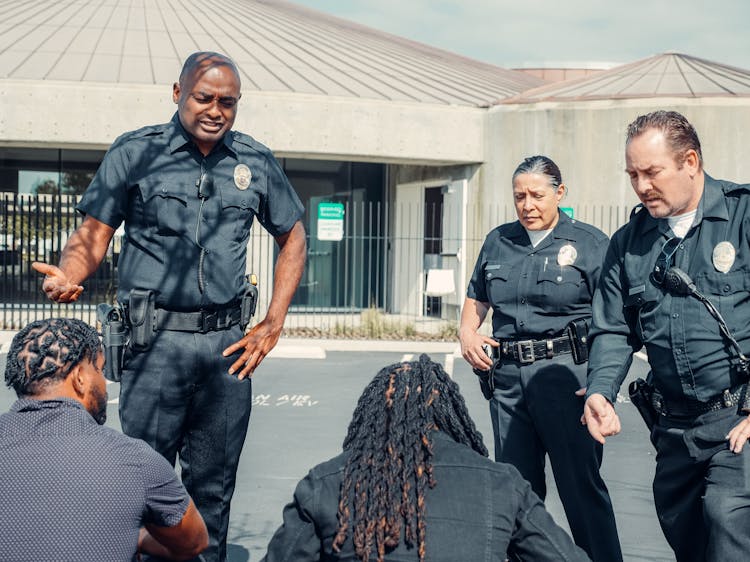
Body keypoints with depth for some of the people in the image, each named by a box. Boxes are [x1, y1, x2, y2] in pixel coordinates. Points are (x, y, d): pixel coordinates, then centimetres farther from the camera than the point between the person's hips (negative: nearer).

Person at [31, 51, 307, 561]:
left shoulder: (256, 162, 8)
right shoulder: (135, 152, 0)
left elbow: (293, 238, 18)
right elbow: (94, 233, -3)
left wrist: (273, 325, 10)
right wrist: (69, 276, -26)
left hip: (227, 343, 3)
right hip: (155, 339, -3)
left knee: (214, 486, 10)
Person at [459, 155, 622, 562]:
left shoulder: (589, 242, 0)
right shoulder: (498, 242, 14)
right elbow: (476, 299, 27)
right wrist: (466, 333, 6)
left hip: (566, 373, -5)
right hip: (507, 375, 5)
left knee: (581, 485, -4)